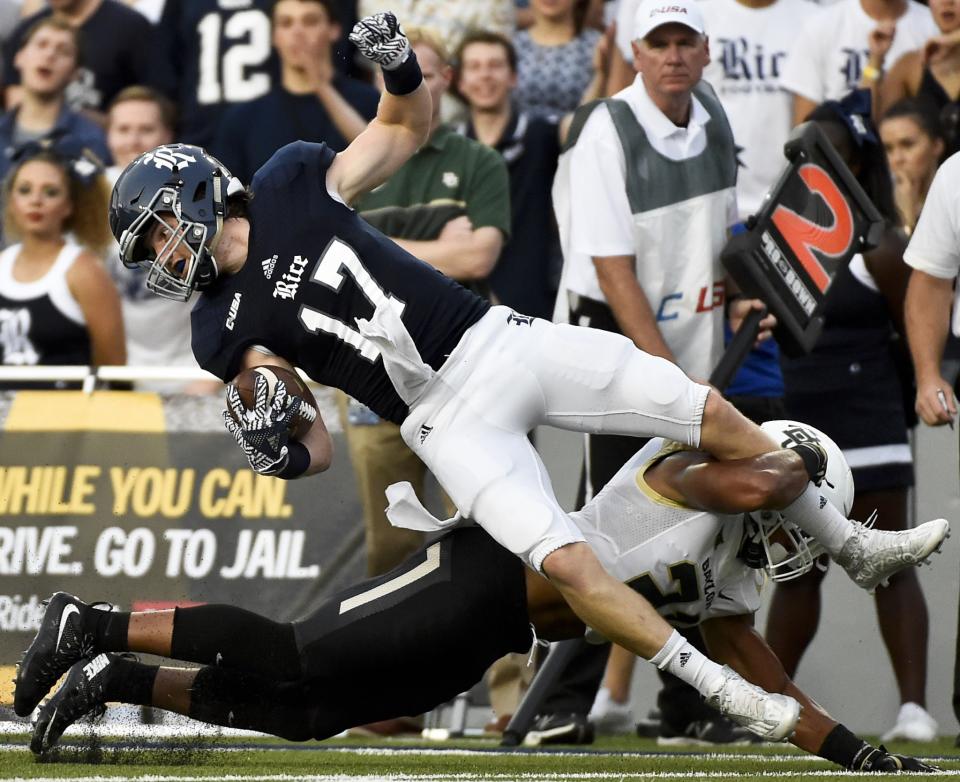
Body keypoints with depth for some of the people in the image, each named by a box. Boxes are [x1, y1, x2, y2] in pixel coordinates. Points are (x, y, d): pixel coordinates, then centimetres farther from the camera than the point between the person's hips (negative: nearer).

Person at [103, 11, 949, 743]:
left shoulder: (290, 185, 0)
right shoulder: (228, 329, -2)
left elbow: (409, 128, 12)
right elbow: (318, 451, 2)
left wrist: (398, 65, -9)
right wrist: (278, 451, -21)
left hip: (498, 341, 3)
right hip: (448, 421, -2)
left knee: (714, 416, -1)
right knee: (566, 564, -23)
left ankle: (854, 546, 19)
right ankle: (735, 698, -16)